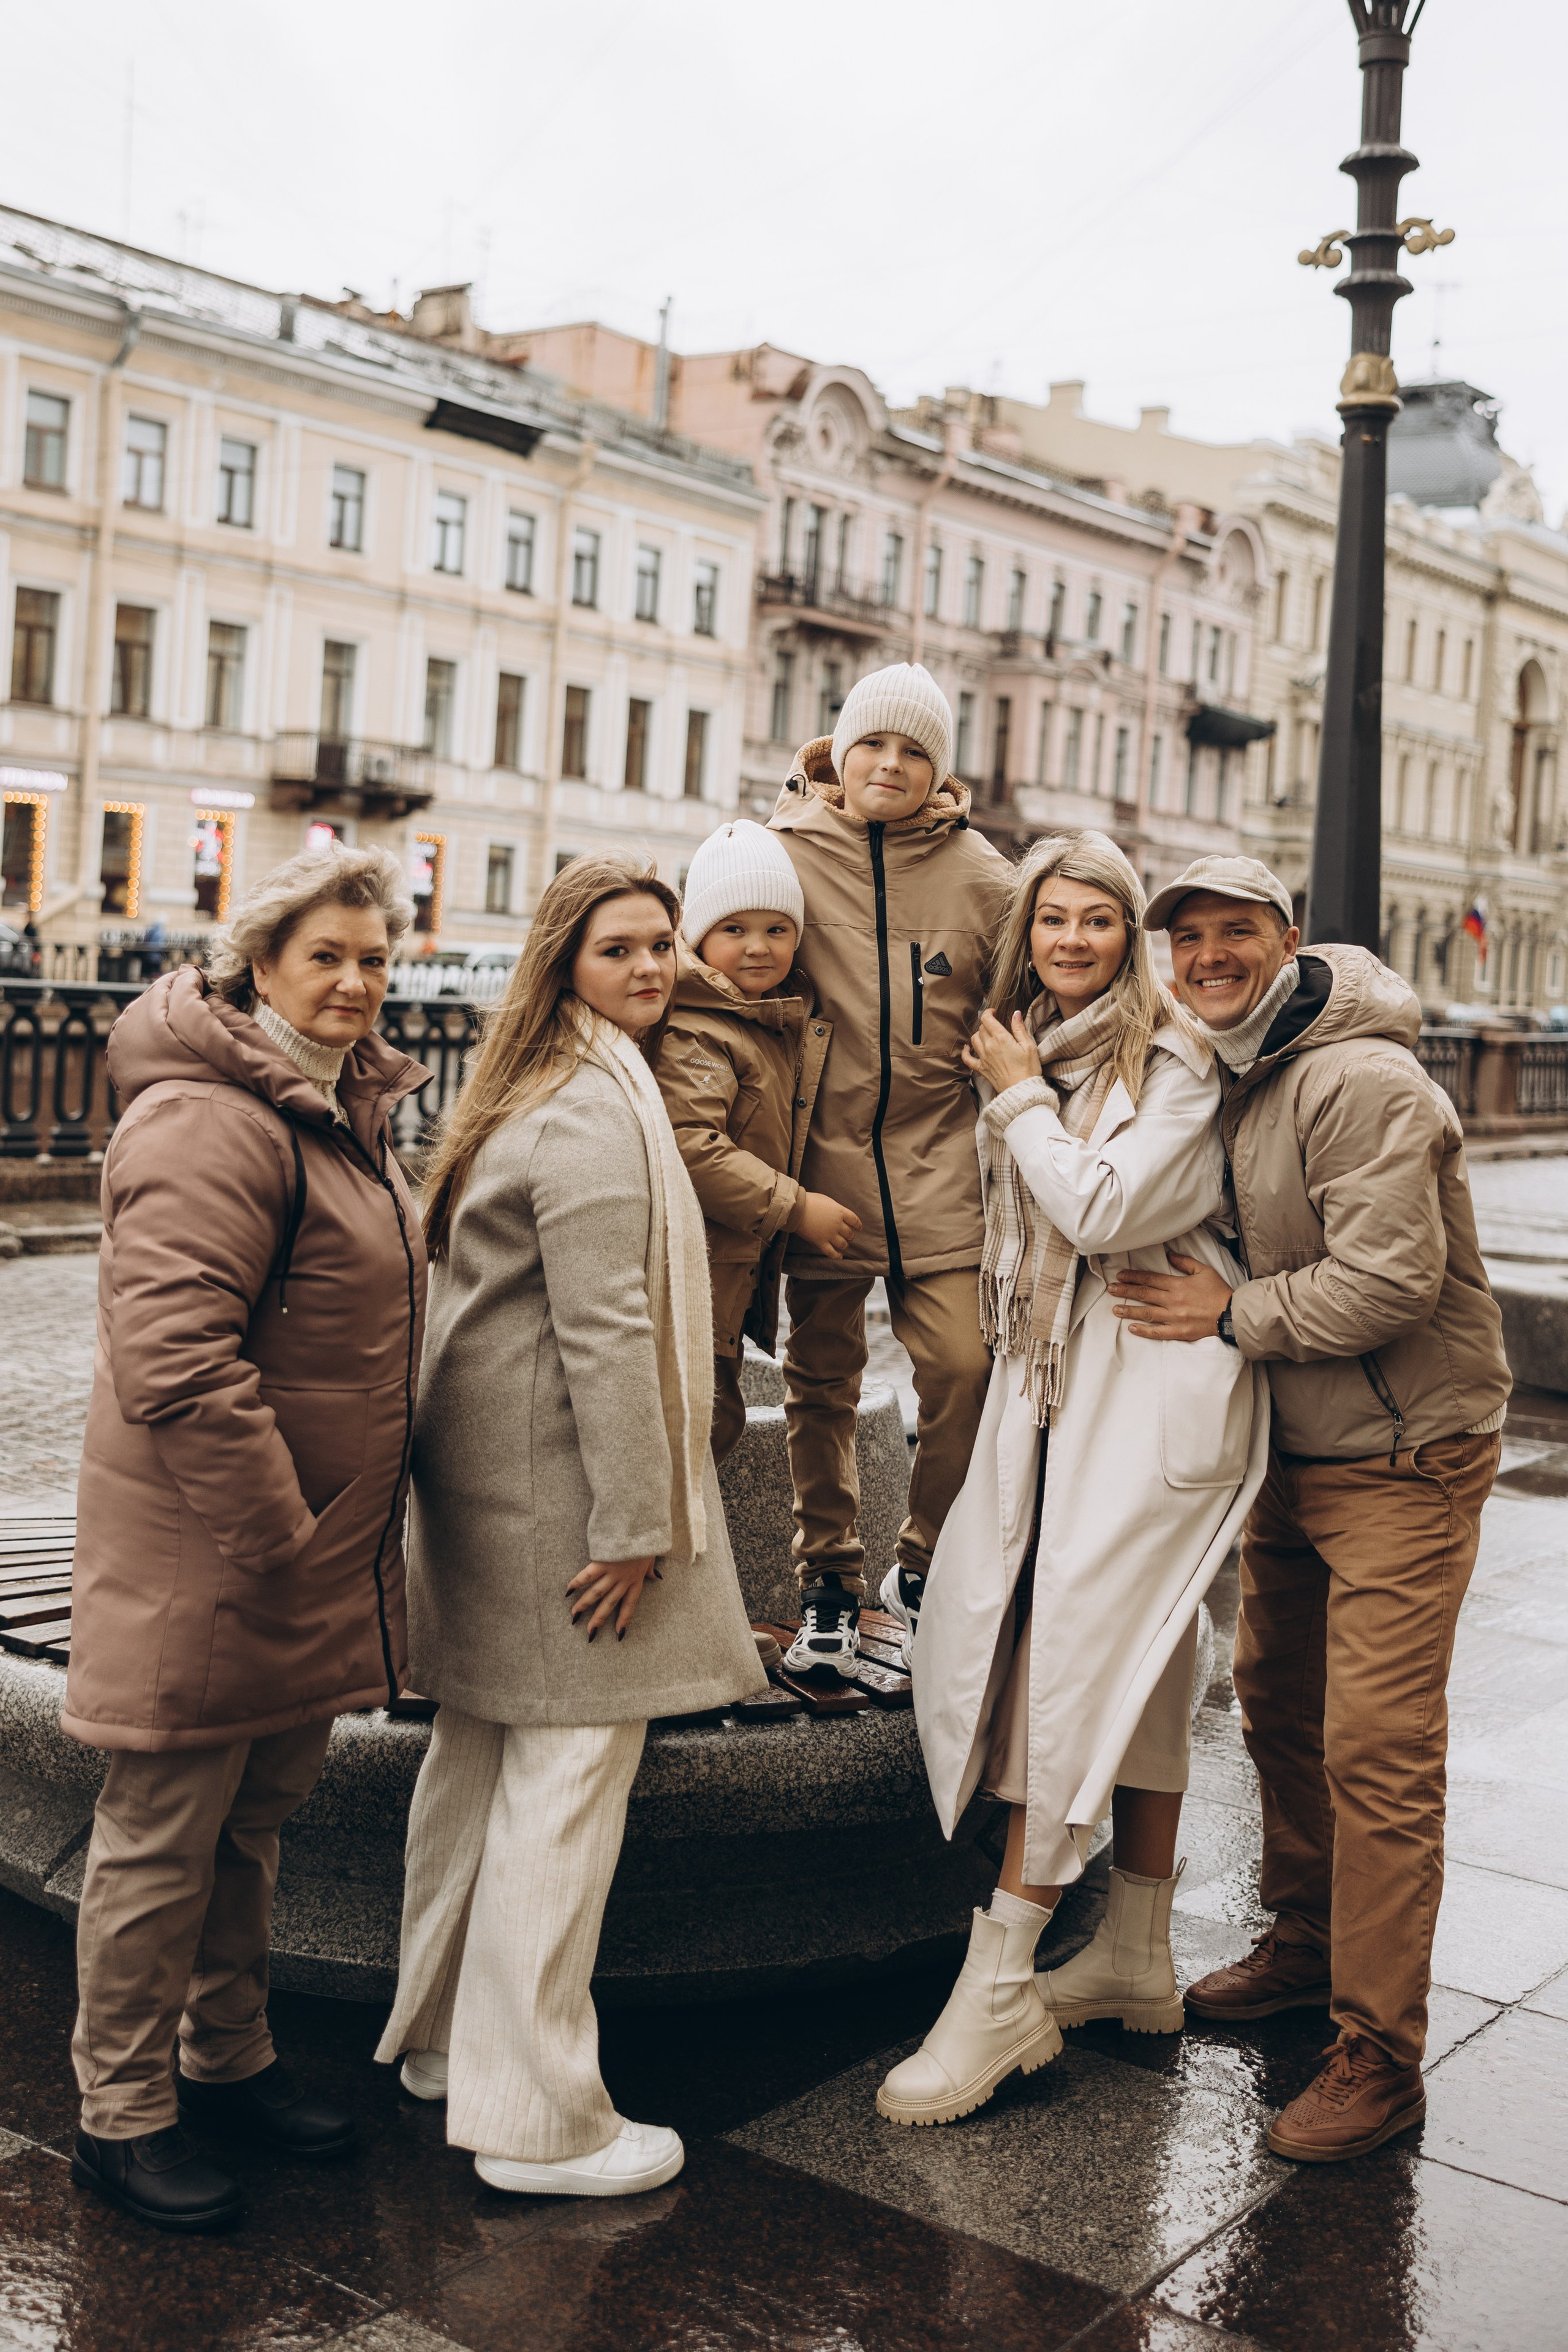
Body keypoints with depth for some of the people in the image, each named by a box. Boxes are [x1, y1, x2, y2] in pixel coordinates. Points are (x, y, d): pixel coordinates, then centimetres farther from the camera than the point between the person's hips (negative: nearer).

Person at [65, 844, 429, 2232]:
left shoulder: (345, 1111, 13)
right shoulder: (211, 1121, -20)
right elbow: (175, 1357, -28)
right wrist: (278, 1534, -23)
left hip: (307, 1547, 9)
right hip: (202, 1554, -9)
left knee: (255, 1818, 21)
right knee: (164, 1835, 5)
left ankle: (229, 2059, 38)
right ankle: (122, 2115, 21)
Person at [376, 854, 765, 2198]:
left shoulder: (536, 1091, 16)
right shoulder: (597, 1109, -17)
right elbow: (605, 1327, -22)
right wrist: (636, 1521, -20)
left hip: (485, 1475, 11)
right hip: (558, 1489, -11)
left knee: (480, 1754, 19)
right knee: (567, 1773, -4)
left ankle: (443, 2036, 34)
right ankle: (537, 2120, 5)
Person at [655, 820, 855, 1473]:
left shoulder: (788, 1015, 9)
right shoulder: (694, 1033, -19)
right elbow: (689, 1147, -28)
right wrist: (795, 1207, -23)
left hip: (738, 1270, 9)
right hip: (693, 1270, -9)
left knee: (713, 1423, 18)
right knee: (707, 1423, -4)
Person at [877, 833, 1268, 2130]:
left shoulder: (1172, 1059, -7)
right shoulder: (1031, 1051, 15)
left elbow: (1102, 1210, -17)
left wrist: (1021, 1101, -6)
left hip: (1151, 1378, -7)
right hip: (1053, 1377, 7)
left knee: (1073, 1650, -12)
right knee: (1137, 1660, 12)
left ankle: (1000, 1995, -8)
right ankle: (1137, 1959, 22)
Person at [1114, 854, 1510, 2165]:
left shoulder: (1362, 1083, -21)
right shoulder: (1231, 1076, 10)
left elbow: (1391, 1279, -27)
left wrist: (1234, 1314, -19)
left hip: (1404, 1459, -9)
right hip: (1293, 1450, 9)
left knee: (1377, 1749, -9)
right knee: (1278, 1704, 19)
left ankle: (1380, 2055, 1)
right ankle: (1304, 1946, 37)